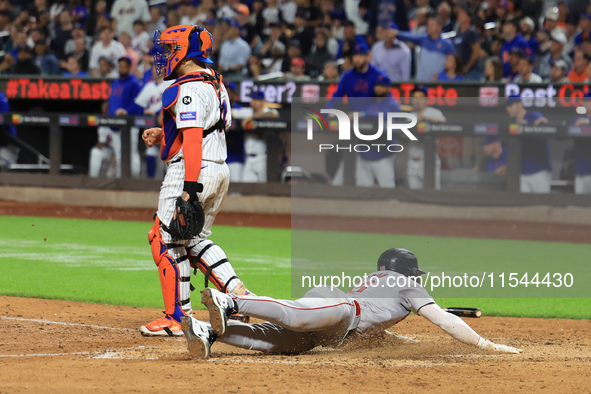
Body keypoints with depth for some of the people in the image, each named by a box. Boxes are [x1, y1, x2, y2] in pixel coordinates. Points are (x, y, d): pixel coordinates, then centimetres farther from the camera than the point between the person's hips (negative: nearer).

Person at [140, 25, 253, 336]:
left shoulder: (188, 89, -16)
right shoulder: (214, 82, 15)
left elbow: (194, 140, -22)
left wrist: (190, 190, -26)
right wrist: (163, 136, 17)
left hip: (192, 170, -10)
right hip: (219, 170, 10)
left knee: (168, 240, -1)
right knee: (196, 240, 19)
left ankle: (176, 316, 1)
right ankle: (238, 294, 7)